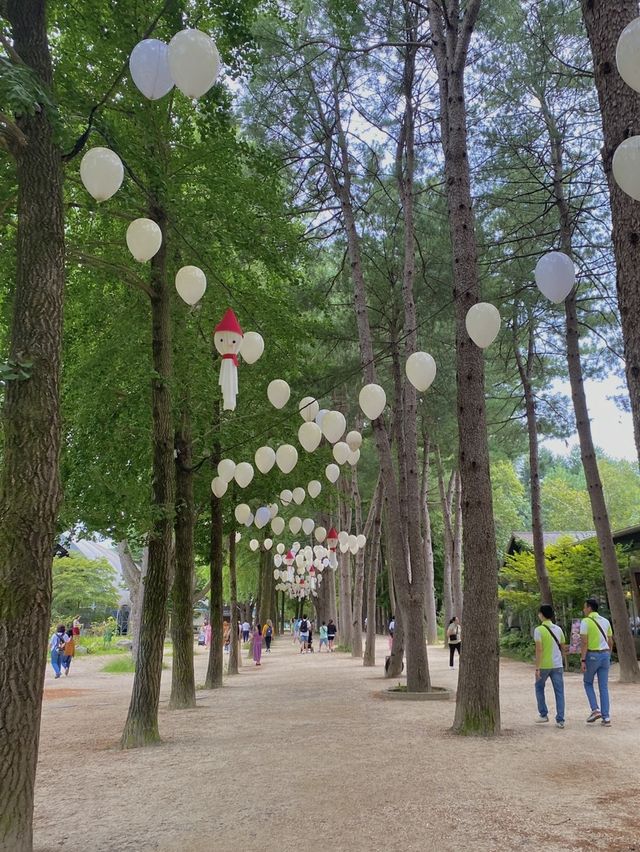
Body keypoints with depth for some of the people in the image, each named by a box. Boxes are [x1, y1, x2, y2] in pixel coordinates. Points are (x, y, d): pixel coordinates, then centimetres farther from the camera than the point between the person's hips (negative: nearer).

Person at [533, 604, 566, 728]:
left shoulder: (539, 630, -11)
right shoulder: (558, 629, 5)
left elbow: (539, 650, -17)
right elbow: (563, 648, 11)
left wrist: (537, 668, -15)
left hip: (544, 665, -3)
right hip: (557, 665, 4)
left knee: (539, 688, 18)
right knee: (559, 692, 5)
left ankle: (543, 714, 20)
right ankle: (560, 720, 2)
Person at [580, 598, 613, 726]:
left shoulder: (585, 621, -10)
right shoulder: (605, 621, 9)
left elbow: (584, 642, -16)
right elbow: (610, 641, 13)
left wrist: (582, 660, -13)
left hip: (592, 655, -5)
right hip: (605, 654, 5)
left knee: (588, 683, 15)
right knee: (604, 687, 8)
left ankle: (595, 710, 1)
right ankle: (606, 717, 7)